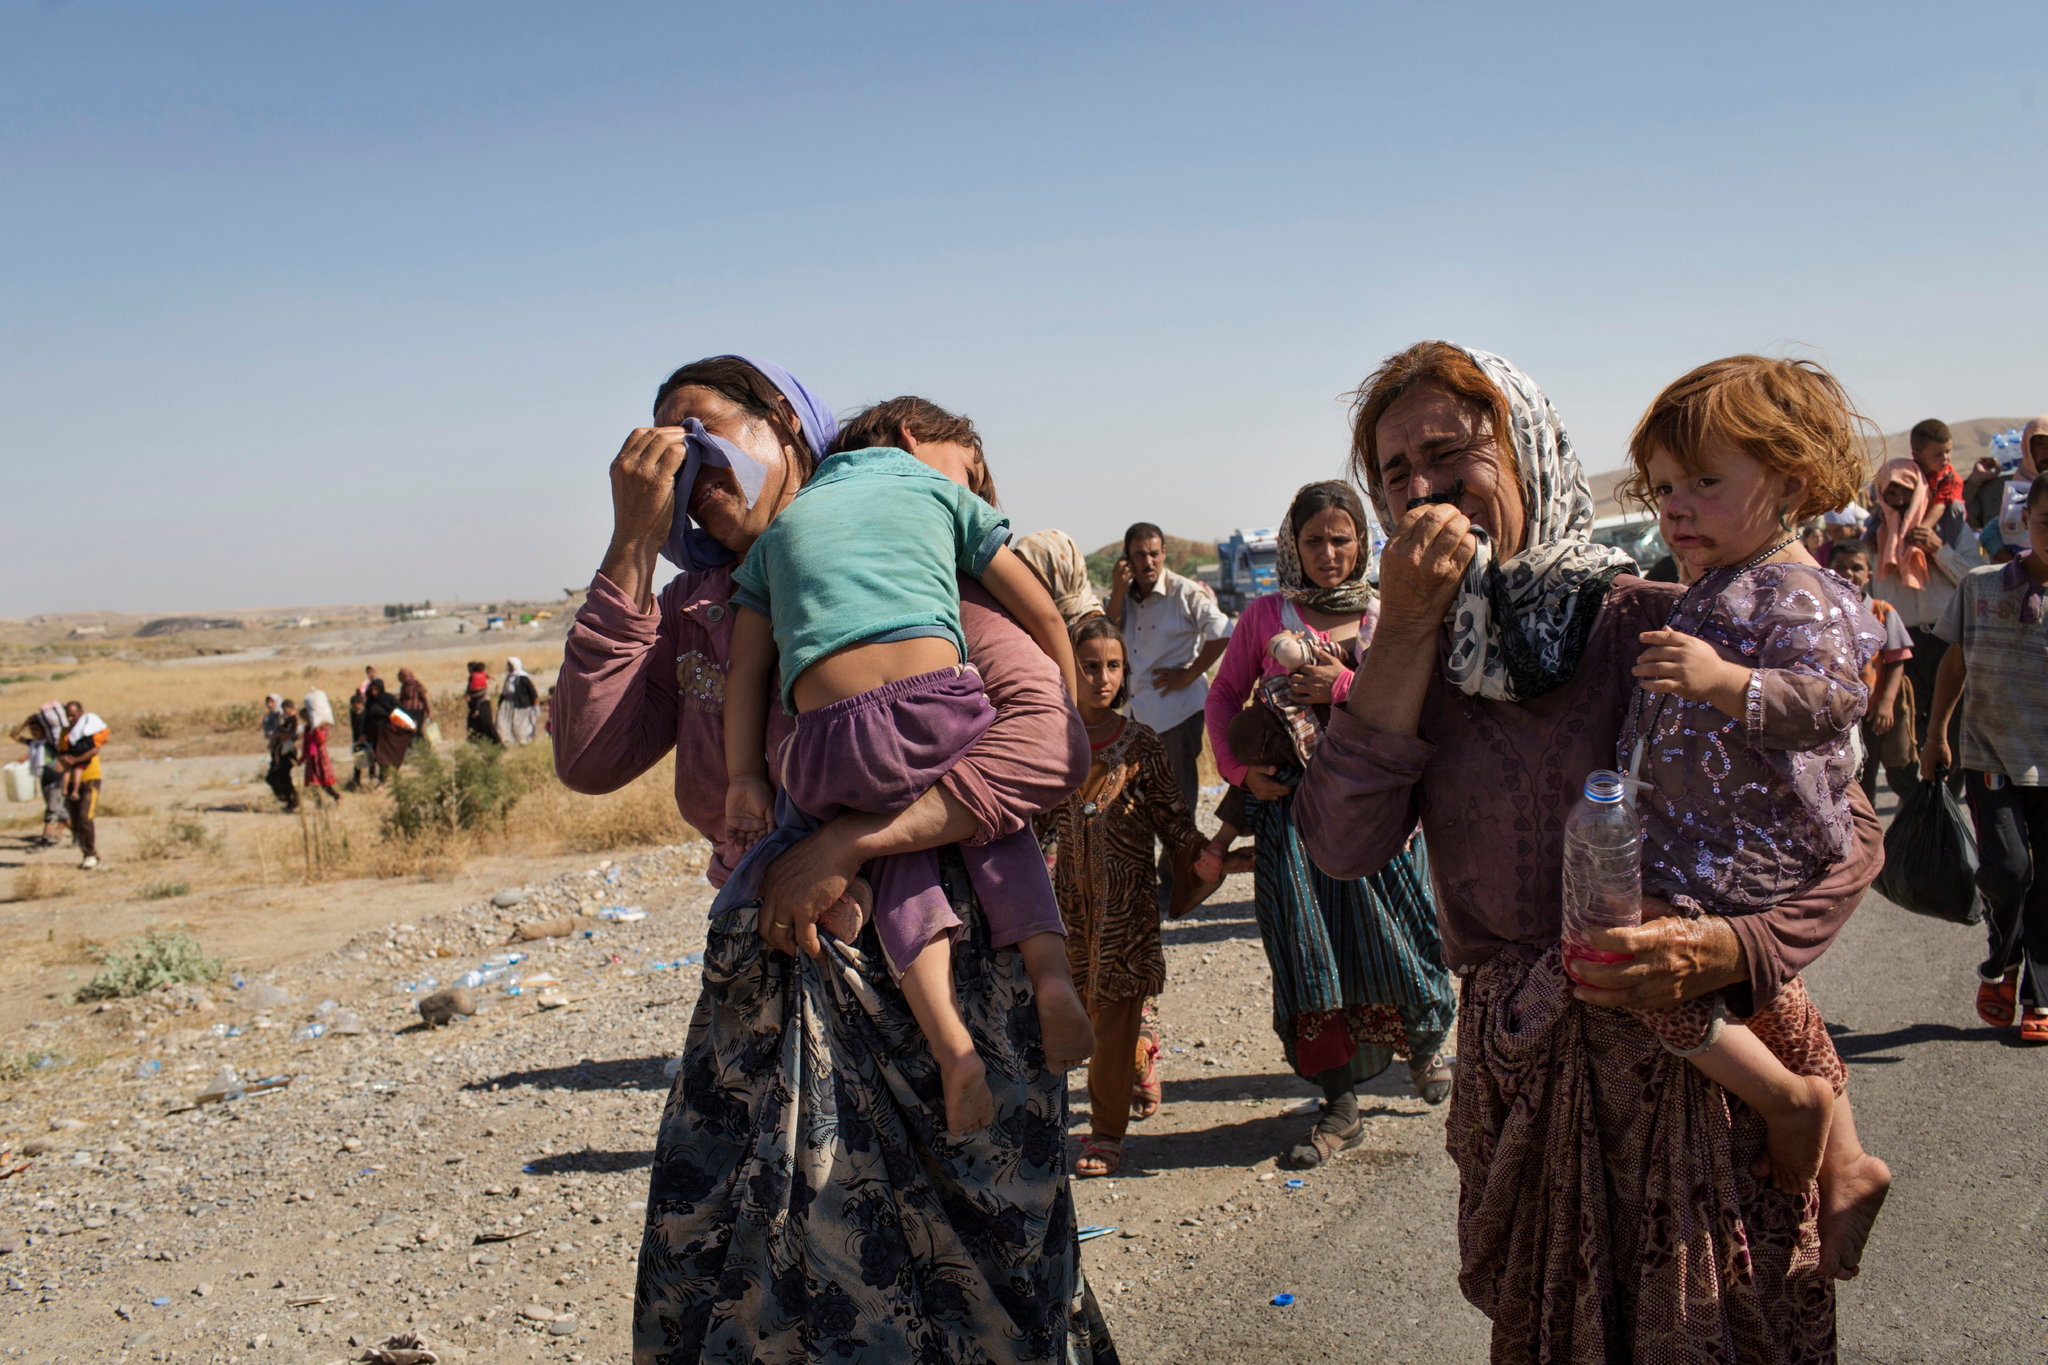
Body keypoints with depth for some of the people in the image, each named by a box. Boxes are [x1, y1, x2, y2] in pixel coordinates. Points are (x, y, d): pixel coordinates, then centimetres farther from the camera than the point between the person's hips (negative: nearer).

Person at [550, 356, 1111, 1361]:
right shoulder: (690, 615, 10)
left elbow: (1052, 742, -16)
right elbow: (590, 759, -5)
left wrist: (851, 844, -21)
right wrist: (633, 544, -6)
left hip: (929, 984, -4)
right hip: (759, 999, 4)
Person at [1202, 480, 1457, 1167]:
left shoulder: (1385, 616, 6)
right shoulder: (1265, 614, 7)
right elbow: (1224, 697, 11)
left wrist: (1345, 686, -14)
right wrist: (1240, 770, -3)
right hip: (1289, 803, 0)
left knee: (1387, 932, 3)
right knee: (1308, 949, 1)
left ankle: (1423, 1041, 36)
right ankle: (1340, 1108, 12)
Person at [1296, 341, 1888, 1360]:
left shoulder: (1654, 625, -12)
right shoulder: (1411, 658, 1)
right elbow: (1342, 846, -15)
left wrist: (1719, 950, -28)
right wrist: (1407, 628, -17)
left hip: (1694, 1069, -3)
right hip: (1522, 1085, 4)